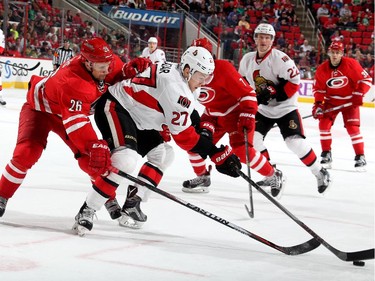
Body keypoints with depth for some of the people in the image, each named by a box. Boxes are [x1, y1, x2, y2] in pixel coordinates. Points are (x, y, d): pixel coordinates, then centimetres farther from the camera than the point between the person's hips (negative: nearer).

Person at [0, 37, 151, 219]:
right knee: (27, 153, -22)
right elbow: (75, 122, -48)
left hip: (72, 110, 6)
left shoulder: (106, 62, -21)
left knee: (90, 159, -5)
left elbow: (117, 77, 0)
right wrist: (95, 146, -60)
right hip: (39, 108, -6)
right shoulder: (71, 82, -42)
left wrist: (130, 69, -24)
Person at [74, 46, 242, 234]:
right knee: (126, 159, -30)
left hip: (133, 114, 12)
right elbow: (183, 135, -20)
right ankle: (88, 210, -24)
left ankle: (132, 204, 9)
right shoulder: (175, 86, -24)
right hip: (113, 107, -12)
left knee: (163, 154, 13)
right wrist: (217, 154, -18)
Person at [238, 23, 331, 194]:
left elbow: (293, 83, -23)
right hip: (263, 110, 6)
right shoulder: (247, 60, 2)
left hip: (285, 108, -6)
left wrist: (271, 94, -25)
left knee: (295, 142, -17)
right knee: (252, 138, -9)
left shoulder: (280, 58, -19)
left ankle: (320, 173, 1)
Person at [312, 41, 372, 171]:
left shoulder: (351, 64, -18)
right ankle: (326, 155, 4)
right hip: (331, 101, 3)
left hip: (349, 101, -3)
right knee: (324, 124, -9)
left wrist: (358, 94, -22)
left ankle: (360, 157, -2)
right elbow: (318, 88, -3)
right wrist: (318, 104, -15)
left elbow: (366, 79, -13)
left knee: (353, 127, -11)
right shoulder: (322, 69, -10)